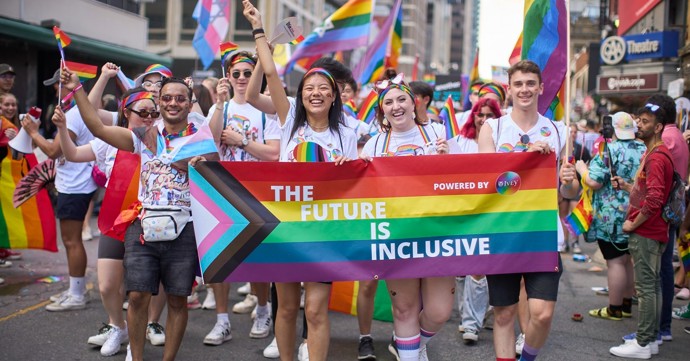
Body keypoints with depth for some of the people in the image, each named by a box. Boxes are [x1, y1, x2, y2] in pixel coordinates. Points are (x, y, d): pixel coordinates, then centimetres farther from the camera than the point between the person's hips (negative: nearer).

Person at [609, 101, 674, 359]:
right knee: (653, 286, 14)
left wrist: (632, 224, -16)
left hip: (645, 232, -11)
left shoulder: (656, 156, -17)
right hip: (652, 232, 11)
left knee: (646, 287, -5)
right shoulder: (654, 153, 16)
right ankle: (651, 339, 23)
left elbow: (654, 199, -25)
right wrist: (625, 186, 8)